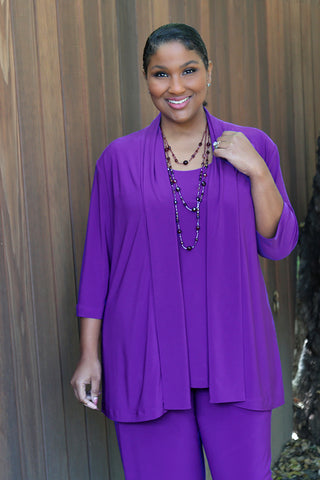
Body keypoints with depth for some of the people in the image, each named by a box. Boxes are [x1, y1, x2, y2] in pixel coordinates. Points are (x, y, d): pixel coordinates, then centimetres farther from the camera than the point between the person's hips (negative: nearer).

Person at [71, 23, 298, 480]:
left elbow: (278, 245, 2)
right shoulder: (119, 158, 1)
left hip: (232, 352, 1)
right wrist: (89, 353, 2)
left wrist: (257, 171, -11)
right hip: (147, 354, -1)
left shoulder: (252, 147, 3)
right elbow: (98, 258, 3)